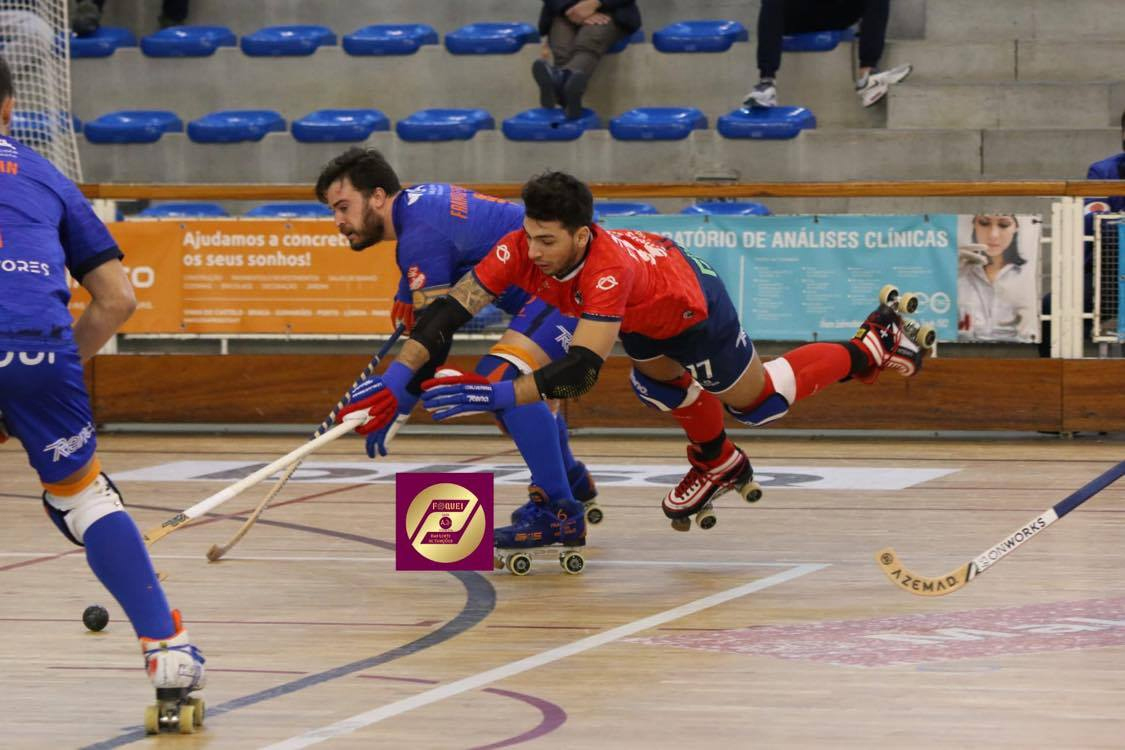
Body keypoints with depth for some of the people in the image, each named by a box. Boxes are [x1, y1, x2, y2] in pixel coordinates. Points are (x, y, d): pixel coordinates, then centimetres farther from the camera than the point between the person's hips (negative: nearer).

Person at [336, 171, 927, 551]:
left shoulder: (609, 269, -48)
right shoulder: (519, 251, -32)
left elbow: (581, 370, -55)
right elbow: (451, 309, -33)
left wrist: (494, 395, -64)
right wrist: (396, 379, -44)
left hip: (692, 307, -6)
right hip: (644, 320, 6)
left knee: (756, 401, 15)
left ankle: (871, 348, 33)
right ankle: (717, 464, 52)